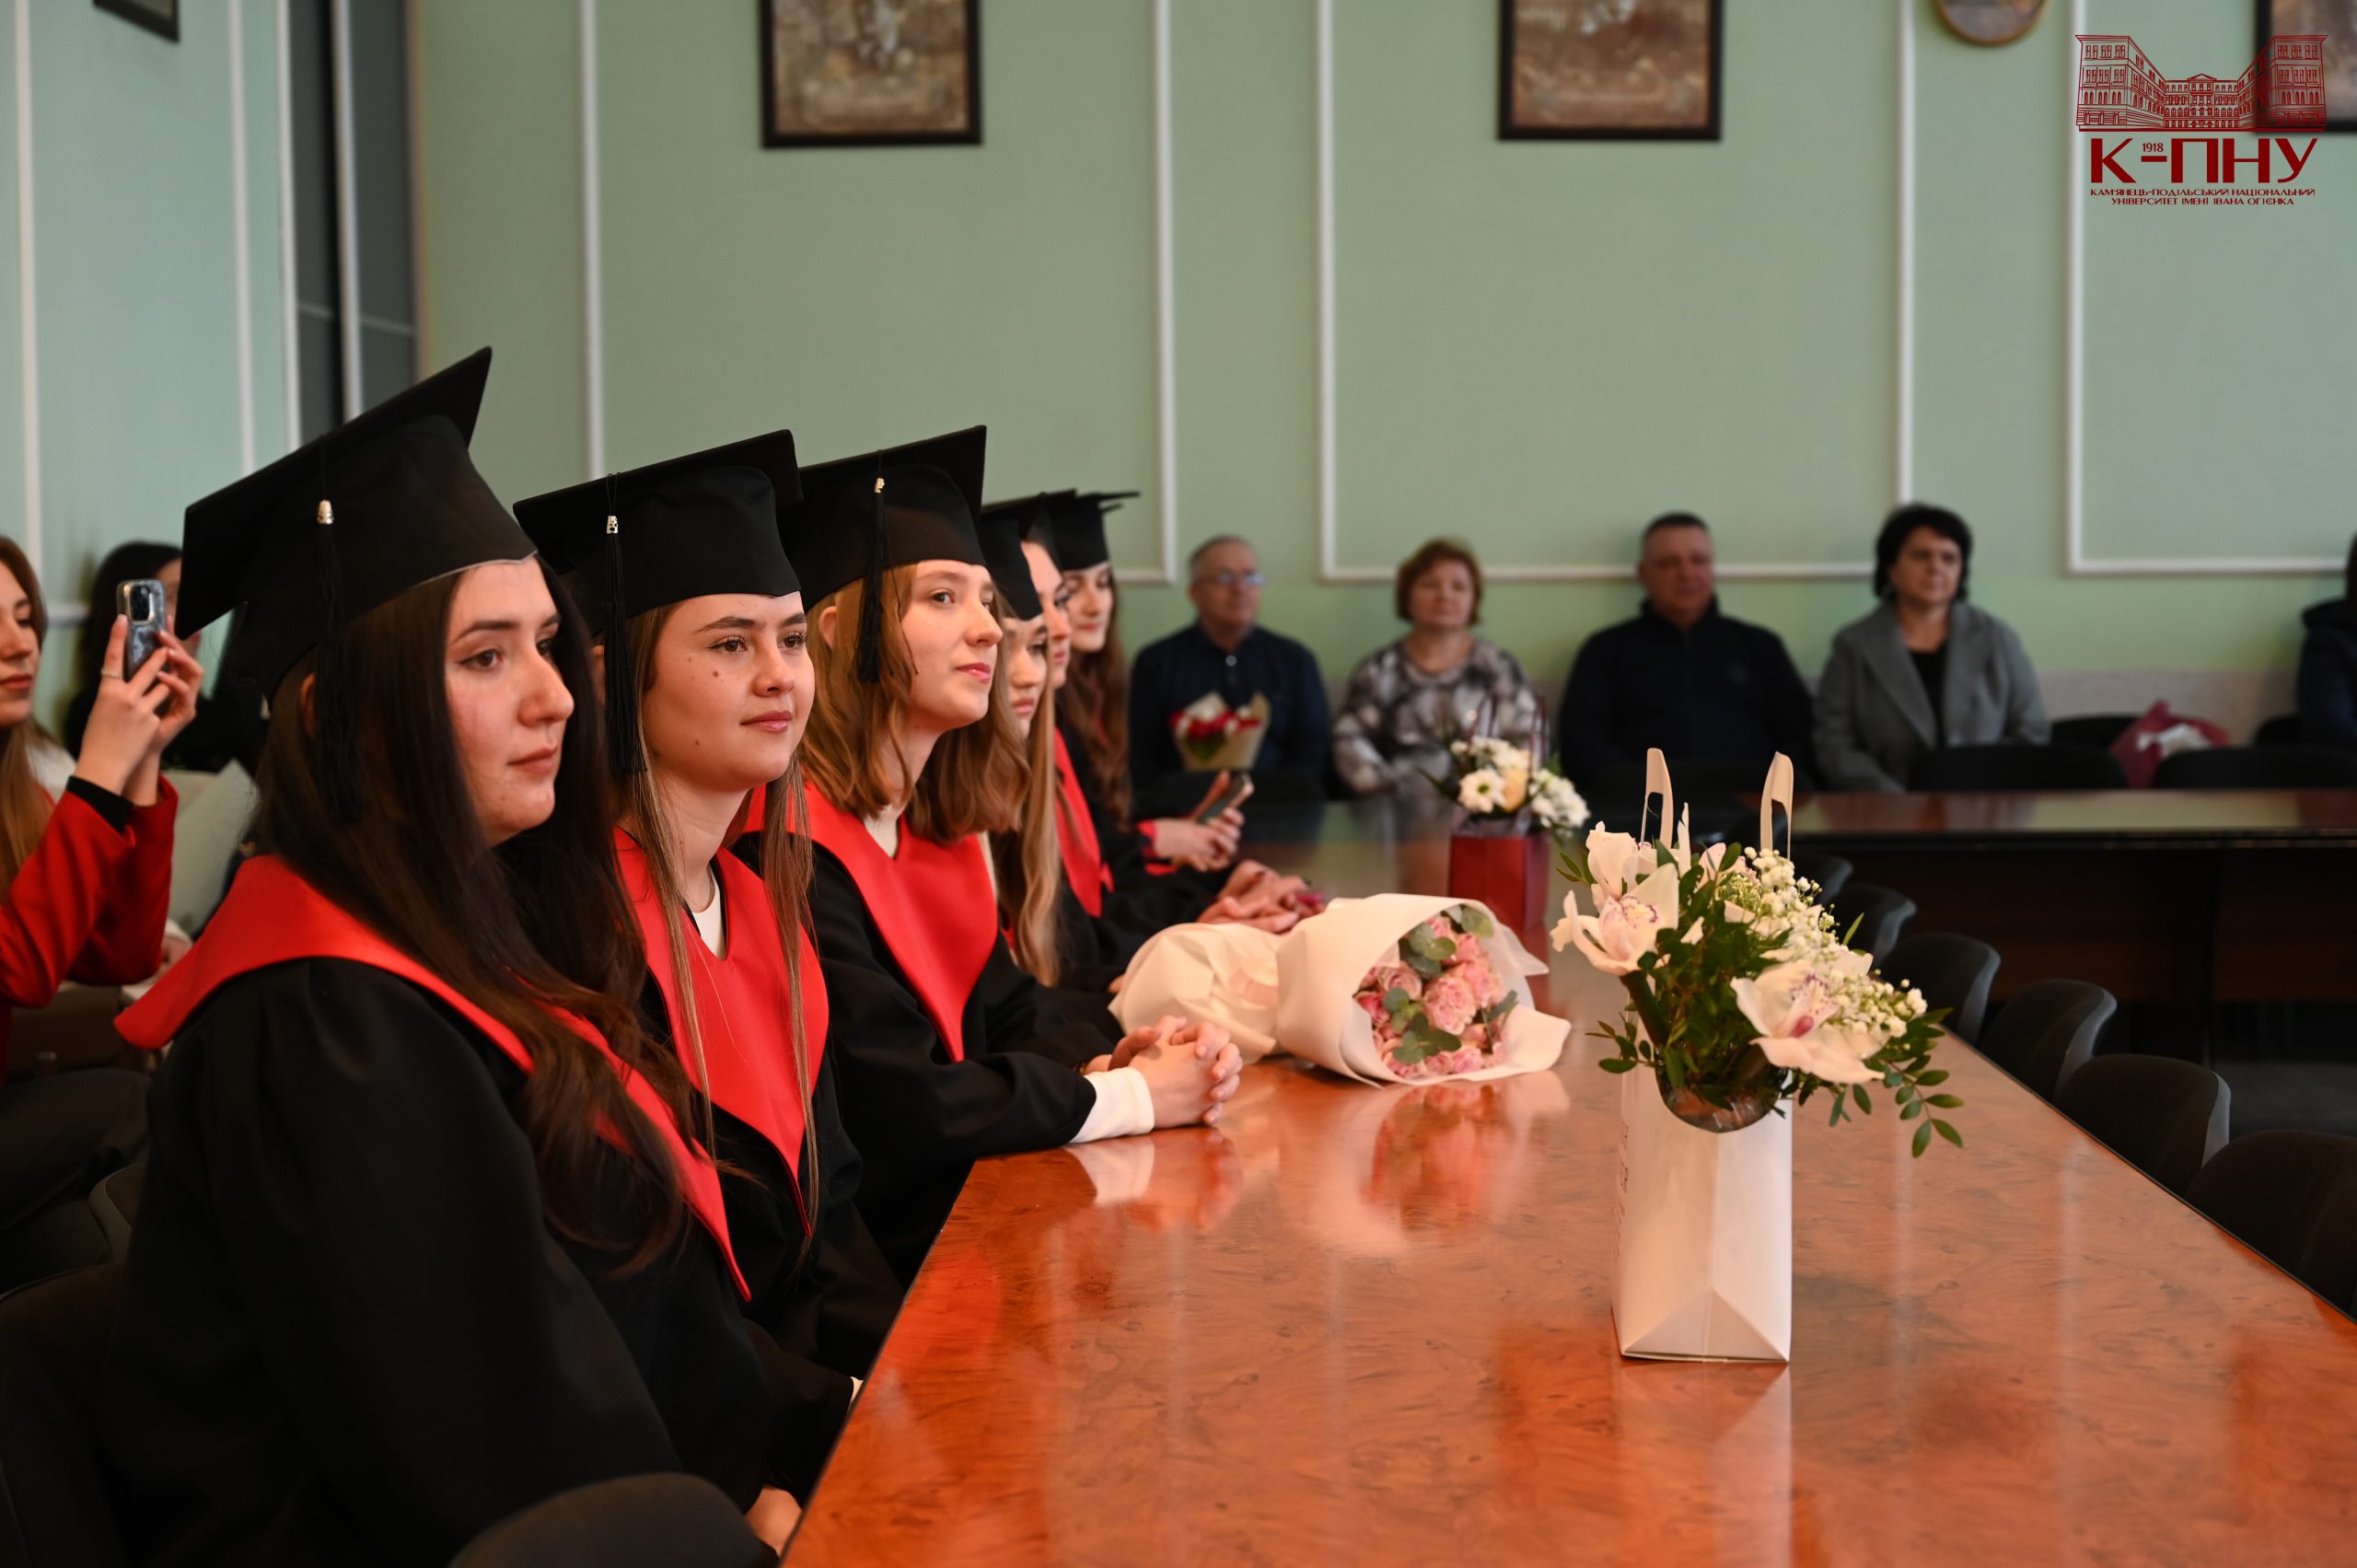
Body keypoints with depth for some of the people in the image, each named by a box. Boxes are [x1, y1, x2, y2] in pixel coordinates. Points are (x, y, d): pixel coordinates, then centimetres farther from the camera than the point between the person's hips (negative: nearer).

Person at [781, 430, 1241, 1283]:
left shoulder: (933, 821, 9)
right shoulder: (798, 846, -20)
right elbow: (890, 1108, -22)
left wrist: (1105, 1060, -9)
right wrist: (1132, 1097, -13)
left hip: (965, 1199, 8)